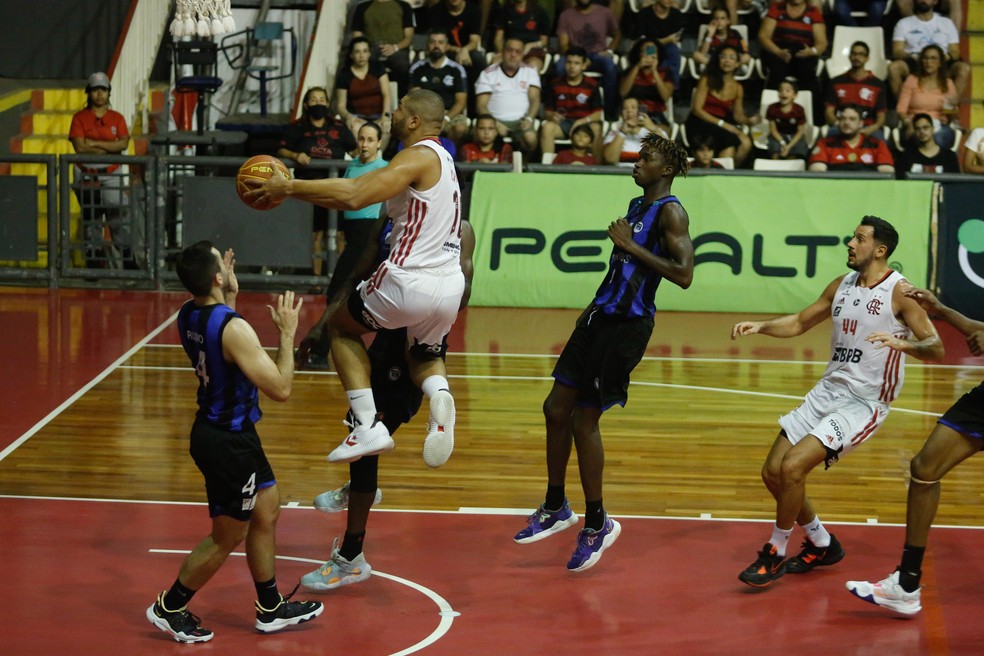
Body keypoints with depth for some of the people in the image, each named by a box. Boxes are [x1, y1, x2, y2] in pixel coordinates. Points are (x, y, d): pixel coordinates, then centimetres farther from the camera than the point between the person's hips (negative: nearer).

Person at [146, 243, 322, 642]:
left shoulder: (189, 316, -1)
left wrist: (229, 296, 16)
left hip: (215, 427, 9)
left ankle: (271, 609, 31)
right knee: (228, 537, 8)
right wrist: (287, 332, -16)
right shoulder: (233, 329, -28)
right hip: (228, 441, -9)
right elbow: (281, 389, -24)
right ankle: (170, 608, 22)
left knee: (266, 513, 20)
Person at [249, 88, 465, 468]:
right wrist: (293, 189, 14)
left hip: (410, 280, -8)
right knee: (423, 356, 34)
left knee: (341, 327, 18)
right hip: (450, 285, 8)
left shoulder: (420, 156, -10)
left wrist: (289, 188, -15)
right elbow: (361, 189, 19)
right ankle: (438, 393, -4)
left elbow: (355, 195, -23)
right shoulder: (440, 159, 19)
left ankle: (367, 426, 6)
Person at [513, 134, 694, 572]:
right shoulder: (636, 205, 16)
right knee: (556, 409, 11)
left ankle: (597, 524, 10)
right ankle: (555, 508, 26)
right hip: (602, 317, 9)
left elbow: (683, 275, -25)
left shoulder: (671, 212, -12)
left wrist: (631, 245, -21)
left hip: (628, 327, -9)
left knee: (584, 422, -4)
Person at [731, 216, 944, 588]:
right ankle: (821, 546, 26)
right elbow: (800, 322, 22)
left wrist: (900, 342, -37)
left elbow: (936, 349, -17)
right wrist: (760, 327, 5)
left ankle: (775, 554, -1)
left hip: (863, 404, -8)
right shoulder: (842, 286, 9)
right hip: (827, 392, 8)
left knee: (792, 467, -21)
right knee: (772, 473, 5)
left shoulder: (900, 292, -12)